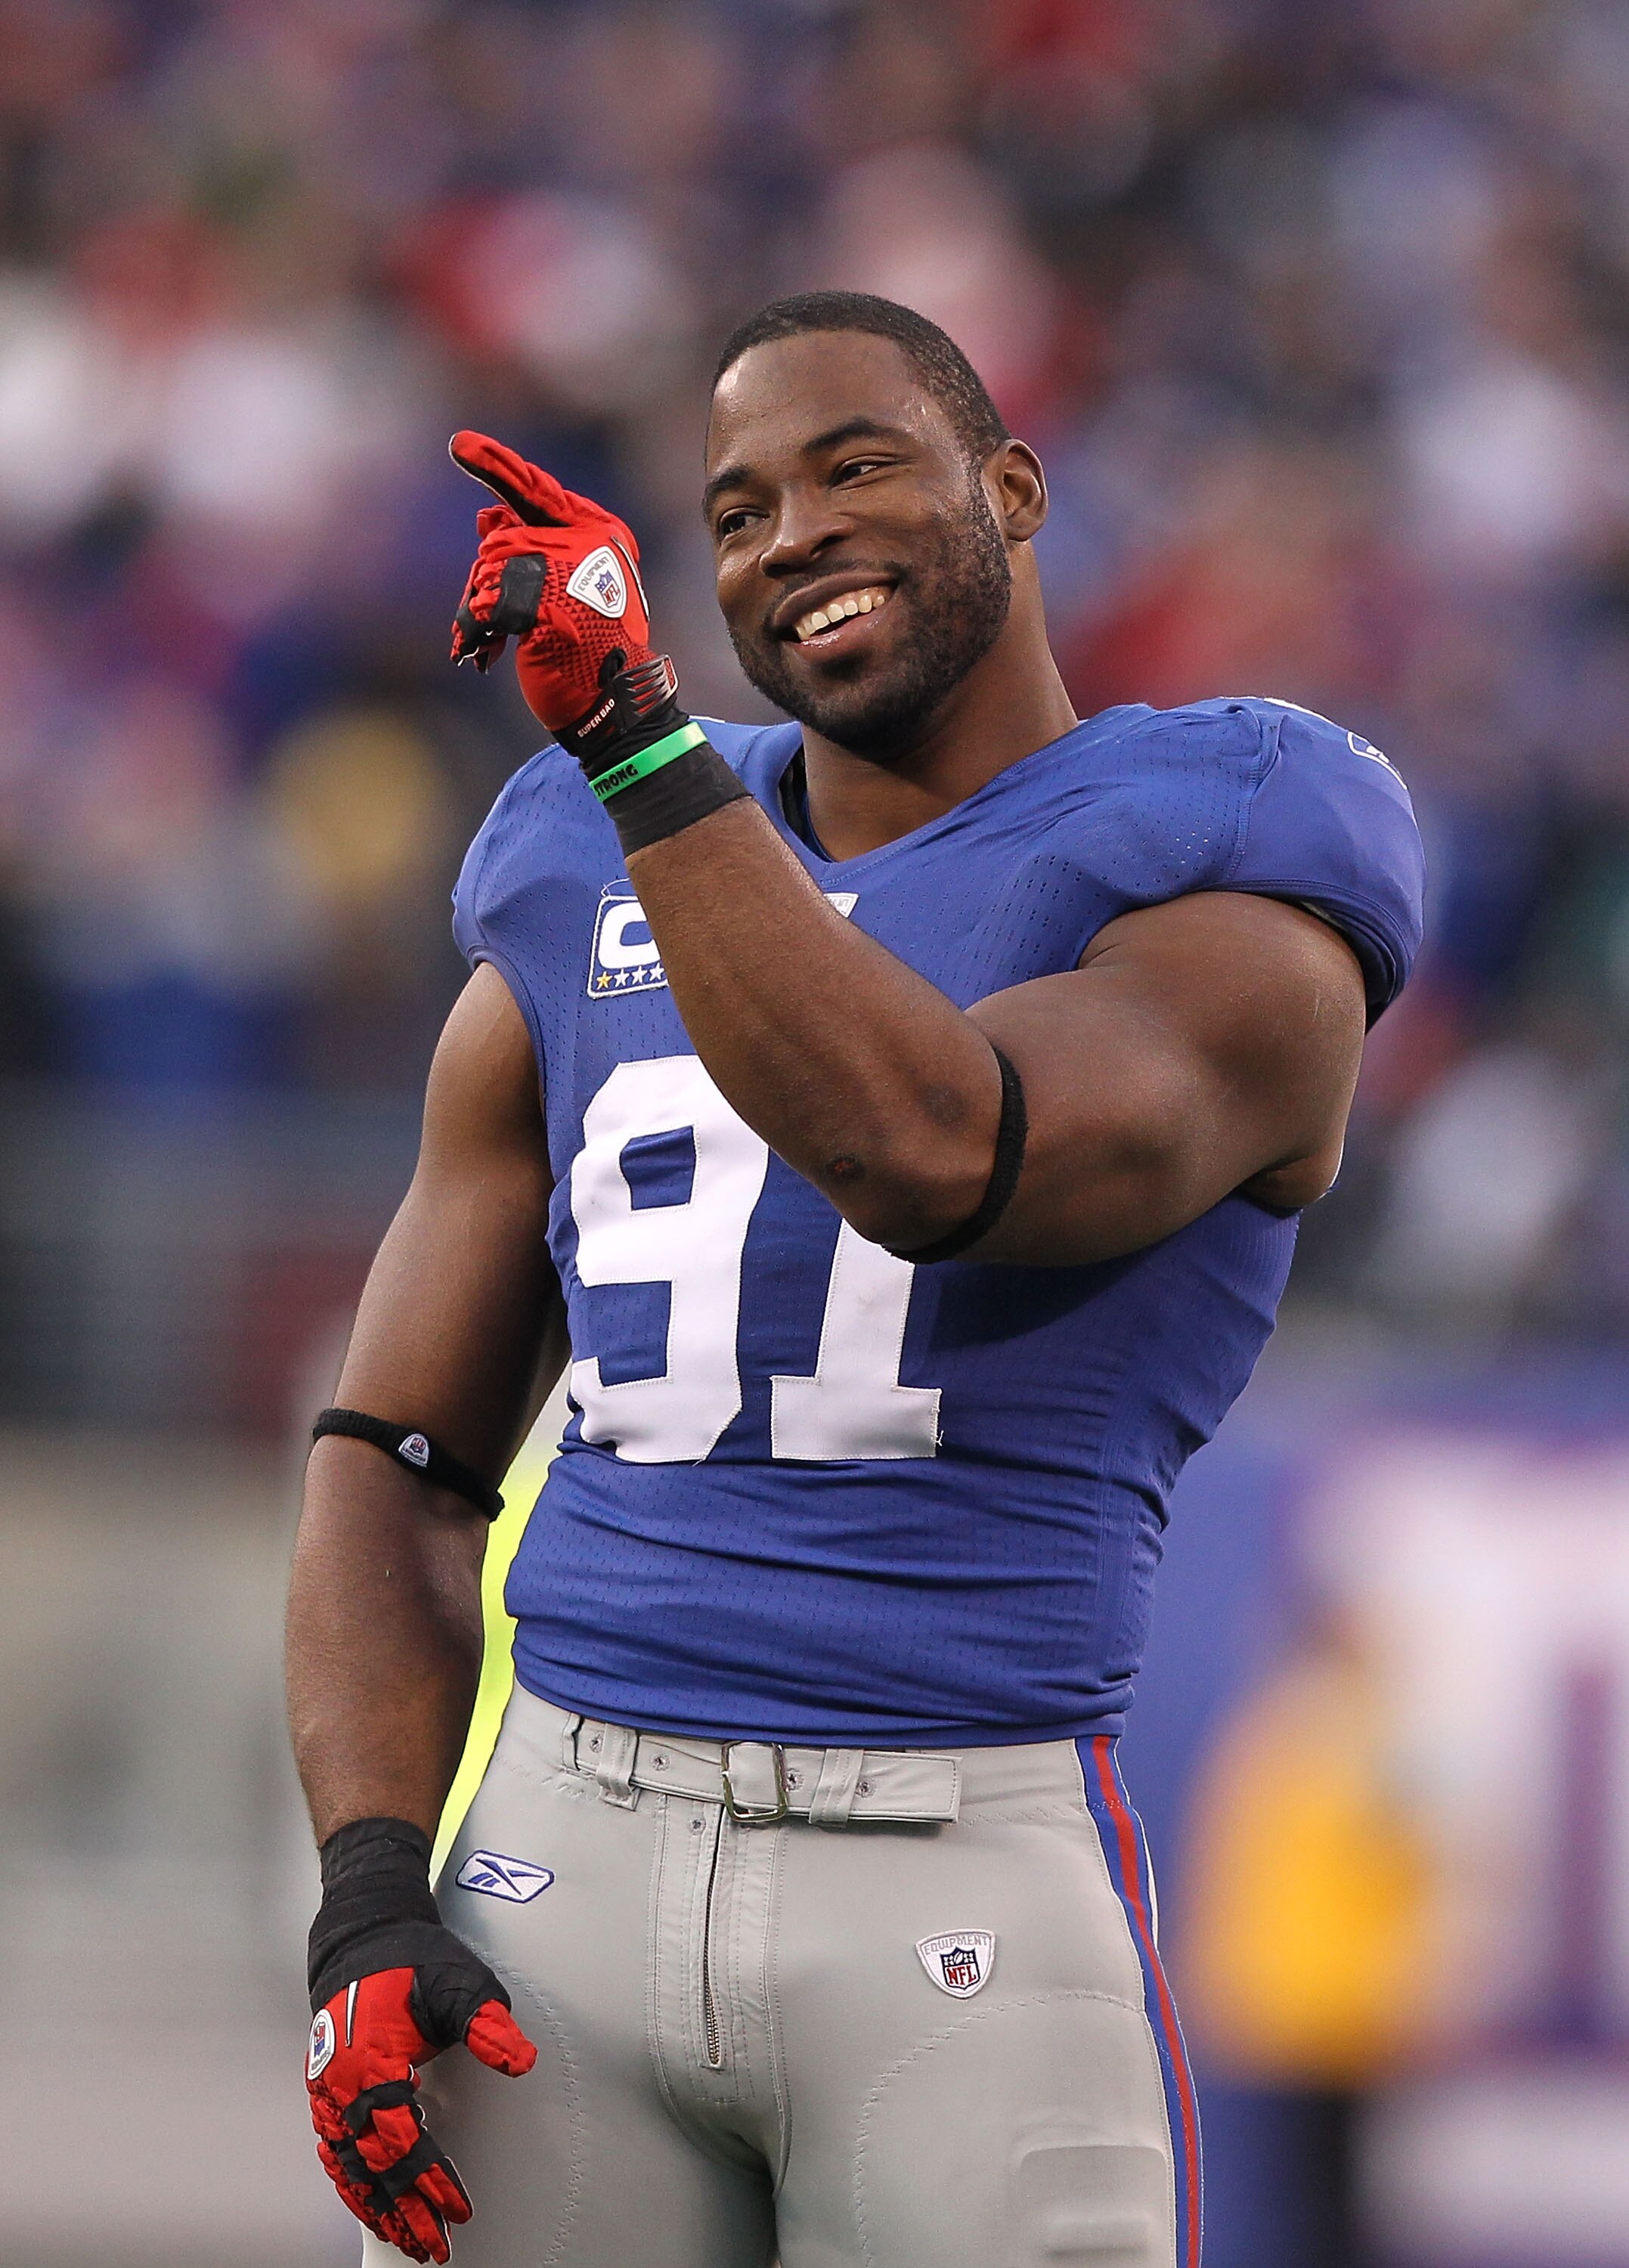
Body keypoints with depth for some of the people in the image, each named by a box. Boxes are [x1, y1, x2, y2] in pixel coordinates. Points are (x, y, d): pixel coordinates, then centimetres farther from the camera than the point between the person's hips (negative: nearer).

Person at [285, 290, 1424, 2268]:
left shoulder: (1230, 917, -1)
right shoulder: (581, 939, 15)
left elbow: (938, 1158, -22)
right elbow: (397, 1462, 15)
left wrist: (629, 729, -24)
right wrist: (373, 1911, 0)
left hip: (971, 1886, -4)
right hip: (566, 1871, 4)